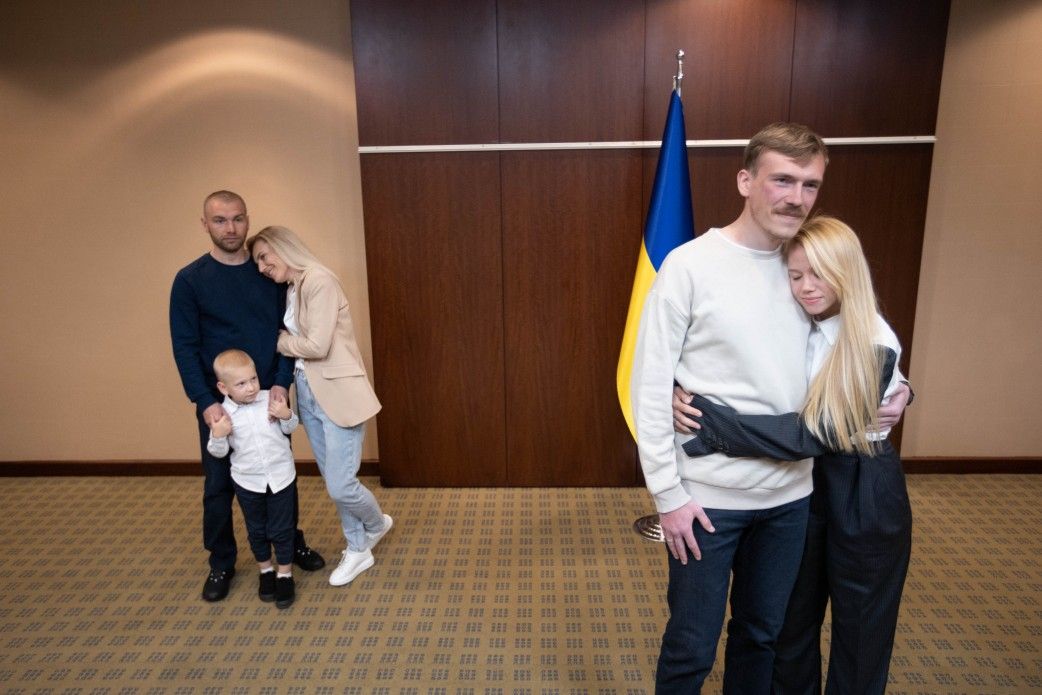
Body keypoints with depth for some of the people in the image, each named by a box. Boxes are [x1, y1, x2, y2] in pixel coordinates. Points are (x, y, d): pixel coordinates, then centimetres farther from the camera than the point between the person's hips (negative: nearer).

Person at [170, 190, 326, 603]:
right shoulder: (190, 280, -6)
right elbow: (184, 347, -9)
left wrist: (282, 382, -14)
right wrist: (205, 401, -18)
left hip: (269, 396, 2)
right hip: (219, 401, -2)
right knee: (219, 485, 9)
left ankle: (292, 545, 34)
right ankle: (221, 564, 28)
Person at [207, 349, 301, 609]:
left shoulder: (270, 400, -11)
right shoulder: (223, 414, -12)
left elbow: (290, 429, 3)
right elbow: (218, 453, -4)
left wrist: (287, 416, -18)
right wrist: (218, 436, -24)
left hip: (281, 476, 0)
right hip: (247, 481, 1)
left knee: (281, 529, 9)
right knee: (256, 530, 18)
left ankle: (285, 575, 26)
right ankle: (265, 571, 39)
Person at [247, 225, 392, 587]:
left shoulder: (319, 280, -16)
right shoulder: (289, 291, 12)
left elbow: (317, 346, -21)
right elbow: (295, 342, 10)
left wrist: (280, 341, -5)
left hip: (337, 394, -8)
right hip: (307, 394, 8)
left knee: (340, 485, -3)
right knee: (333, 482, 14)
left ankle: (377, 524, 28)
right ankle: (358, 550, 31)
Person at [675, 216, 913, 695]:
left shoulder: (875, 345, -22)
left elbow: (815, 433, -29)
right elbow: (772, 404, -5)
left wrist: (711, 425, -35)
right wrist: (703, 407, -27)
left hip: (865, 495, -5)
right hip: (805, 482, 5)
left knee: (859, 627, 15)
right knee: (792, 617, 19)